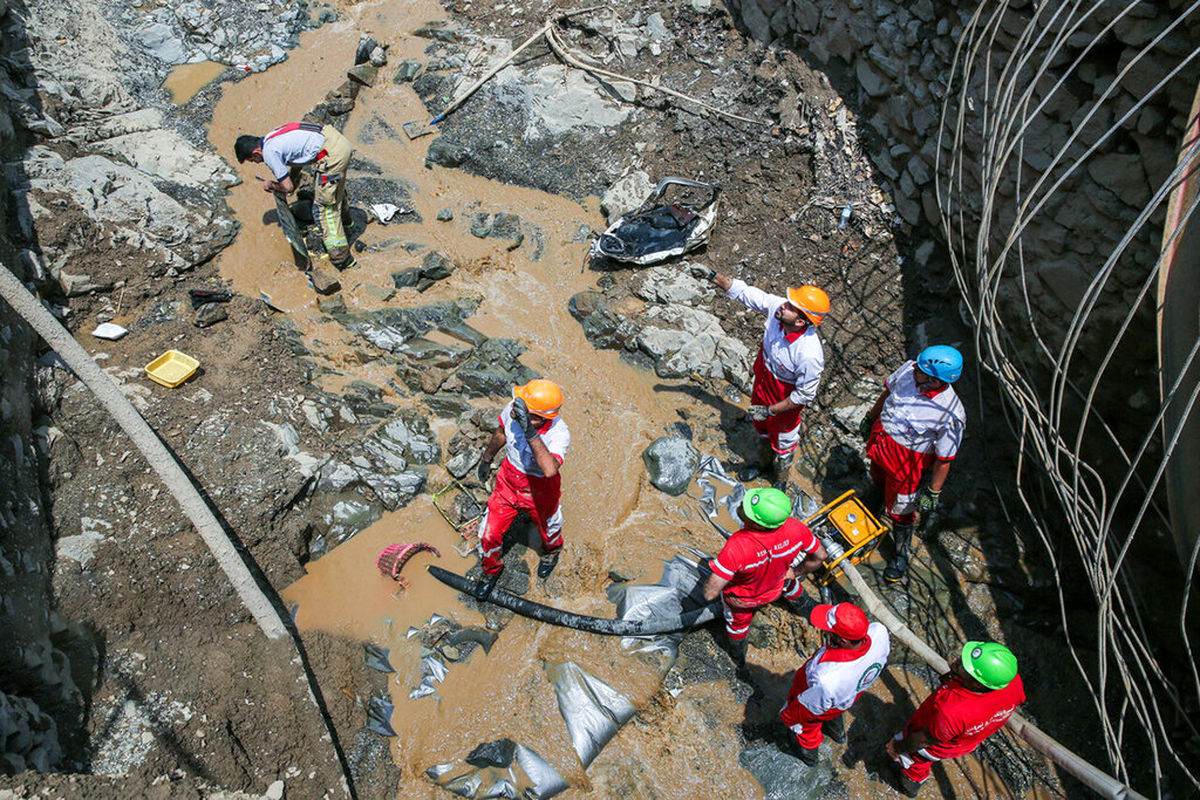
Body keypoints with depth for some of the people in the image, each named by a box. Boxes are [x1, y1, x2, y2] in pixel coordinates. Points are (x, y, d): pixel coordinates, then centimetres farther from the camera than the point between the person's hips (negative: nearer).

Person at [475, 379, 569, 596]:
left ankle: (552, 551, 64)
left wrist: (530, 433, -61)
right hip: (508, 483, 3)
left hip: (539, 492, -3)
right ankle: (492, 569, 45)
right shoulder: (513, 409, -25)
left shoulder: (559, 433, -39)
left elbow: (550, 470, -56)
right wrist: (486, 458, 15)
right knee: (490, 534, 11)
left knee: (548, 529, 26)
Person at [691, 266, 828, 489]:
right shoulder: (777, 306, -28)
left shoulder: (810, 355, -42)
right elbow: (743, 291, -13)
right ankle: (765, 463, 62)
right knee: (762, 426, 31)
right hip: (763, 378, 6)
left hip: (786, 398, -6)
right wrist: (712, 276, -18)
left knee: (783, 440, 21)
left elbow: (805, 395, -27)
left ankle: (780, 481, 51)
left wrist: (770, 410, -20)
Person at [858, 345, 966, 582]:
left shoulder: (951, 415, -35)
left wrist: (933, 493, -12)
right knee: (878, 477, 34)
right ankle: (879, 495, 70)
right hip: (880, 437, 5)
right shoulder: (909, 369, -22)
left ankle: (901, 555, 41)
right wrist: (870, 417, 15)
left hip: (907, 462, -5)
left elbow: (944, 459, -22)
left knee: (900, 511, 14)